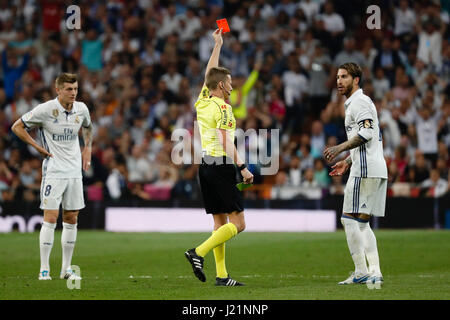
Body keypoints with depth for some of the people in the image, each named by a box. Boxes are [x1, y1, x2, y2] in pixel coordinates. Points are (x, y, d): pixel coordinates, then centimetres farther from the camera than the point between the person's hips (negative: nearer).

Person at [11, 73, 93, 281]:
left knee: (71, 219, 6)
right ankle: (44, 269, -4)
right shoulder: (45, 110, -11)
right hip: (53, 171, -5)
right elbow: (17, 127, -3)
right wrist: (39, 148, -7)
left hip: (74, 171, 5)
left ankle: (67, 268, 13)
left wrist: (88, 148, 13)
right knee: (50, 218, -9)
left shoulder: (81, 109, 4)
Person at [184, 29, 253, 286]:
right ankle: (199, 252, -17)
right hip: (221, 165, -9)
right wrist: (242, 168, -21)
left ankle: (222, 275, 5)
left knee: (220, 222, 8)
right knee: (238, 223, -6)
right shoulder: (222, 107, -11)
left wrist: (218, 44, 35)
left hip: (206, 166, 9)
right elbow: (227, 143, -19)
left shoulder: (203, 101, 11)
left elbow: (209, 74, 28)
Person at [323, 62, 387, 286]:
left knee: (349, 219, -9)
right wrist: (348, 162, 28)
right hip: (376, 169, 10)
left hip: (365, 170, -10)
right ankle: (375, 272, 3)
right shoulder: (356, 103, 25)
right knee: (361, 223, 10)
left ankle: (361, 272, -12)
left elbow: (367, 132, -22)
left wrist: (340, 148, -21)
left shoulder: (359, 102, -7)